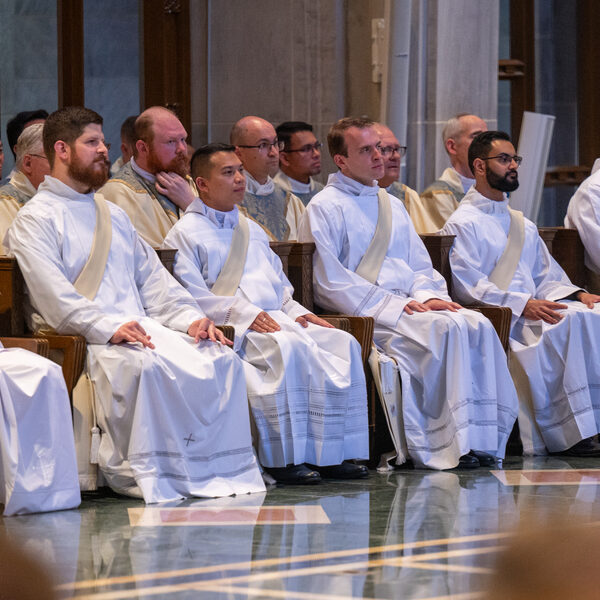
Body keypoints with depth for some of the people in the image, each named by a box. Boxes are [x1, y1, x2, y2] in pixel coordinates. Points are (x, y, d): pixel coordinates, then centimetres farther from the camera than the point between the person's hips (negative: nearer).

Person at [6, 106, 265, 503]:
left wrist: (190, 318, 3)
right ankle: (140, 473, -26)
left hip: (142, 326, 7)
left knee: (222, 361, -18)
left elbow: (152, 278, 21)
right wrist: (110, 328, -25)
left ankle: (216, 469, -17)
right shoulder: (36, 220, 2)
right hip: (81, 337, -7)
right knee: (145, 366, -37)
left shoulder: (114, 214, 28)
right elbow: (55, 298, -11)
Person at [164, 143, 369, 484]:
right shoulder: (185, 233, 4)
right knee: (288, 348, -36)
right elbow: (191, 296, -8)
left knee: (343, 343, -17)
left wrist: (296, 312, 10)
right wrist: (245, 314, -18)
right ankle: (282, 458, -32)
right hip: (232, 328, -7)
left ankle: (331, 452, -18)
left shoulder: (252, 230, 29)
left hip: (275, 318, 7)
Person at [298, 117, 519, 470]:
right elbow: (330, 282, -9)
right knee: (447, 329, -30)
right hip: (364, 315, -7)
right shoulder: (325, 208, 1)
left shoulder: (393, 205, 25)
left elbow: (420, 265, 22)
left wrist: (428, 295, -2)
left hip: (409, 305, 7)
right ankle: (456, 444, -29)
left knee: (478, 325, -21)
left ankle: (481, 438, -24)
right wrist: (392, 305, -15)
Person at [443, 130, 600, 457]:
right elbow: (469, 286, -9)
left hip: (536, 307, 7)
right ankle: (571, 433, -32)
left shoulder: (523, 226, 28)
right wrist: (523, 305, -19)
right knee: (570, 323, -32)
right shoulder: (462, 224, 2)